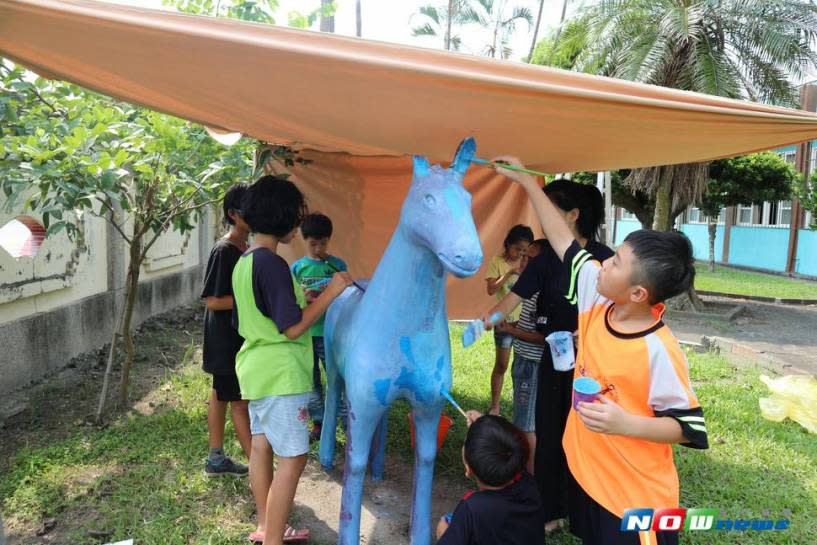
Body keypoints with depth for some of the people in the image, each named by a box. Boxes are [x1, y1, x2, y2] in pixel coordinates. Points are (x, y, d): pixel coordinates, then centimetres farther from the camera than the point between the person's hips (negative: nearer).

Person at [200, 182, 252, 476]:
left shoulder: (245, 248, 8)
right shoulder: (223, 250, -18)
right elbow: (212, 301, -21)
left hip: (239, 337, 9)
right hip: (225, 339, -9)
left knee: (221, 394, 17)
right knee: (239, 402, -1)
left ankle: (216, 459, 29)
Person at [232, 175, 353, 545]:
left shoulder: (243, 262, 9)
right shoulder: (272, 264, -21)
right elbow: (293, 328, -22)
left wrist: (300, 299, 16)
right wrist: (331, 292, -16)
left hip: (257, 370, 10)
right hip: (279, 374, -10)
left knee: (261, 447, 17)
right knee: (293, 457, -2)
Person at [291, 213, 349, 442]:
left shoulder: (338, 265, 0)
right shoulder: (298, 267, 4)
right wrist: (304, 297, -15)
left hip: (331, 333, -2)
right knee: (310, 382, 12)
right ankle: (318, 424, 26)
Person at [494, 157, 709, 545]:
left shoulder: (659, 350, -27)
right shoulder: (597, 299, -10)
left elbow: (688, 427, -18)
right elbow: (564, 242, -1)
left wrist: (627, 424, -33)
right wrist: (527, 181, 3)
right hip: (585, 472, 6)